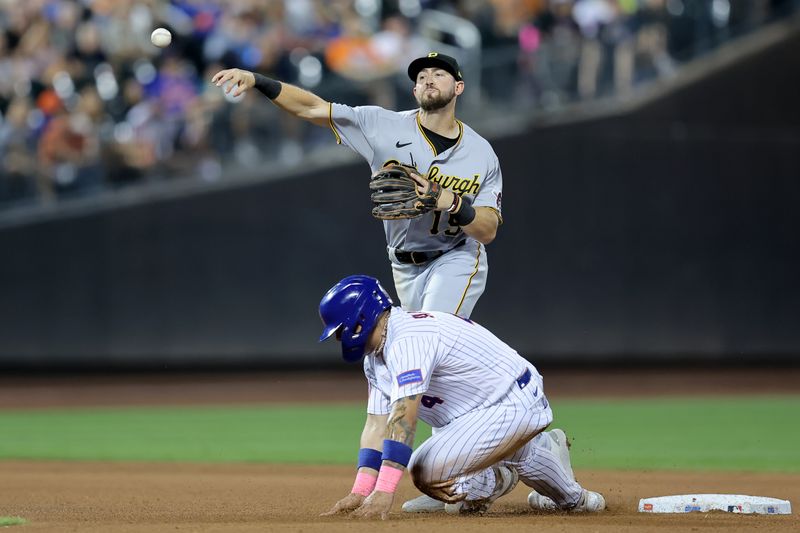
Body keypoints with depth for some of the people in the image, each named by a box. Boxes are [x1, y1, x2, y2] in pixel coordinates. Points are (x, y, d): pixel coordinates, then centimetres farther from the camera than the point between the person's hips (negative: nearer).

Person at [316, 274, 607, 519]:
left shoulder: (407, 339, -22)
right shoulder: (376, 357, 11)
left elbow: (402, 420, -32)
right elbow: (377, 425, 6)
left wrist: (384, 492, -37)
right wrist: (359, 493, -6)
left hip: (516, 406, -11)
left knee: (427, 470, -23)